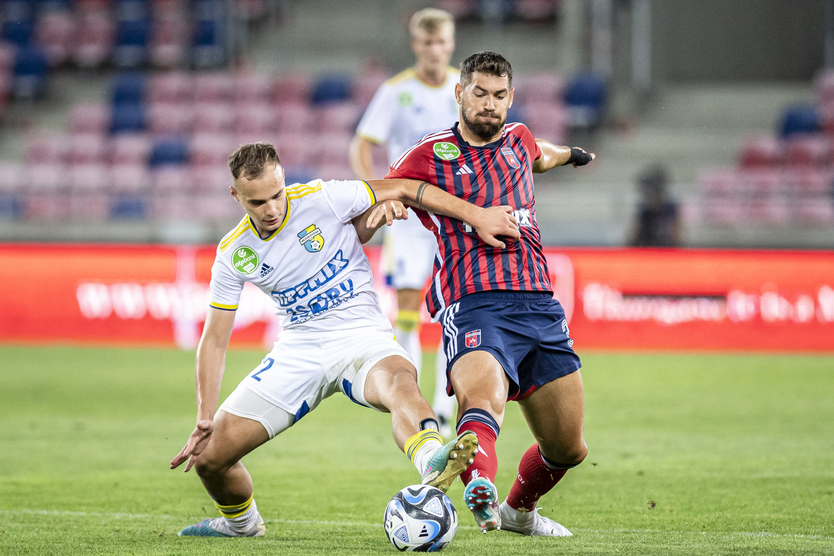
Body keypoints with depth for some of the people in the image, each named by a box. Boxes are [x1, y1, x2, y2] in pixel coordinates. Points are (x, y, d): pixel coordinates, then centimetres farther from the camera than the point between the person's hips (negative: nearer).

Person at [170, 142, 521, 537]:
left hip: (361, 335, -4)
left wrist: (477, 216, -8)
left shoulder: (321, 199, -11)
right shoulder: (234, 253, -1)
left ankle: (433, 464, -74)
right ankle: (240, 523, 30)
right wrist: (205, 420, -5)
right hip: (298, 350, 4)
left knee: (399, 380, -41)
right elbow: (214, 341, 4)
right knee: (208, 456, -4)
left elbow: (404, 190, -3)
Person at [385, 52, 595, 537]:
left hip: (540, 305, 6)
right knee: (482, 398, -37)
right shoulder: (430, 157, 7)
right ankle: (481, 491, -64)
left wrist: (571, 154, 68)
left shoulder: (518, 140, 21)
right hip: (474, 305, -6)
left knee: (568, 449, 9)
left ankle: (521, 510, 37)